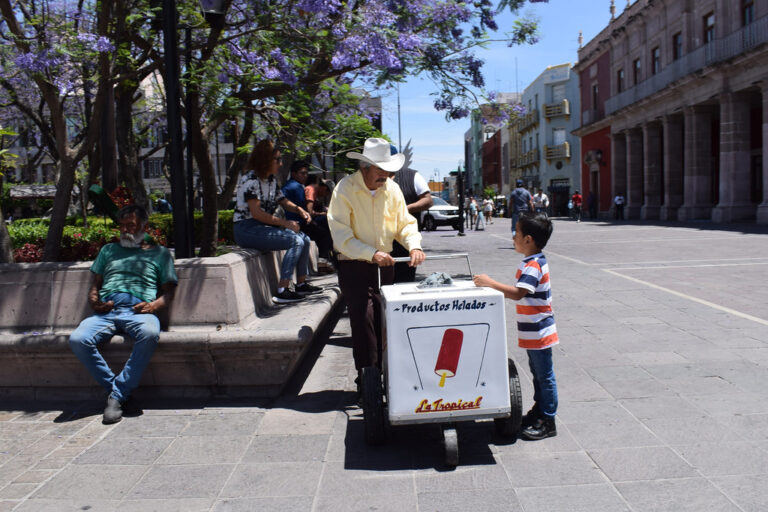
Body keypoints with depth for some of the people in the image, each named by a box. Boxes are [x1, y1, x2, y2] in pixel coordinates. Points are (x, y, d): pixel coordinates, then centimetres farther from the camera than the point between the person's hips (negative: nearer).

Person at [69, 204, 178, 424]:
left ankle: (118, 395, -29)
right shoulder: (109, 250, 34)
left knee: (149, 333, -39)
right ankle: (114, 388, -15)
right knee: (77, 339, -30)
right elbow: (94, 285, 29)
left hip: (138, 310, -3)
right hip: (106, 311, 3)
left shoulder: (159, 253, 25)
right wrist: (94, 301, 5)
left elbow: (168, 291, 17)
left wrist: (153, 305, -5)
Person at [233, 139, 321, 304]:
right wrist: (285, 223, -20)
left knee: (304, 238, 5)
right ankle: (282, 291, -23)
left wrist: (299, 209, 2)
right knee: (295, 241, -21)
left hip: (263, 227, 10)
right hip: (247, 230, -10)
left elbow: (283, 201, 24)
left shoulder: (271, 181, 13)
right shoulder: (250, 180, -15)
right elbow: (256, 213, -22)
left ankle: (301, 284, 13)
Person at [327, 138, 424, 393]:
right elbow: (341, 235, -19)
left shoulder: (392, 189, 4)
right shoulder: (344, 190, -12)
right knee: (364, 320, -11)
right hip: (354, 267, -5)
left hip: (385, 266, 5)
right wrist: (372, 254, -30)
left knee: (386, 320, 10)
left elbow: (405, 223, 8)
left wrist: (414, 246, -13)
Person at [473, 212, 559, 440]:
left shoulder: (534, 266, -22)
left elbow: (517, 293, -32)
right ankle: (538, 411, 33)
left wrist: (490, 282, -29)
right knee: (538, 373, 20)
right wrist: (495, 287, 8)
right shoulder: (531, 263, 10)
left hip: (539, 332, -10)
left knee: (544, 376, 0)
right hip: (532, 332, 10)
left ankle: (547, 422, 9)